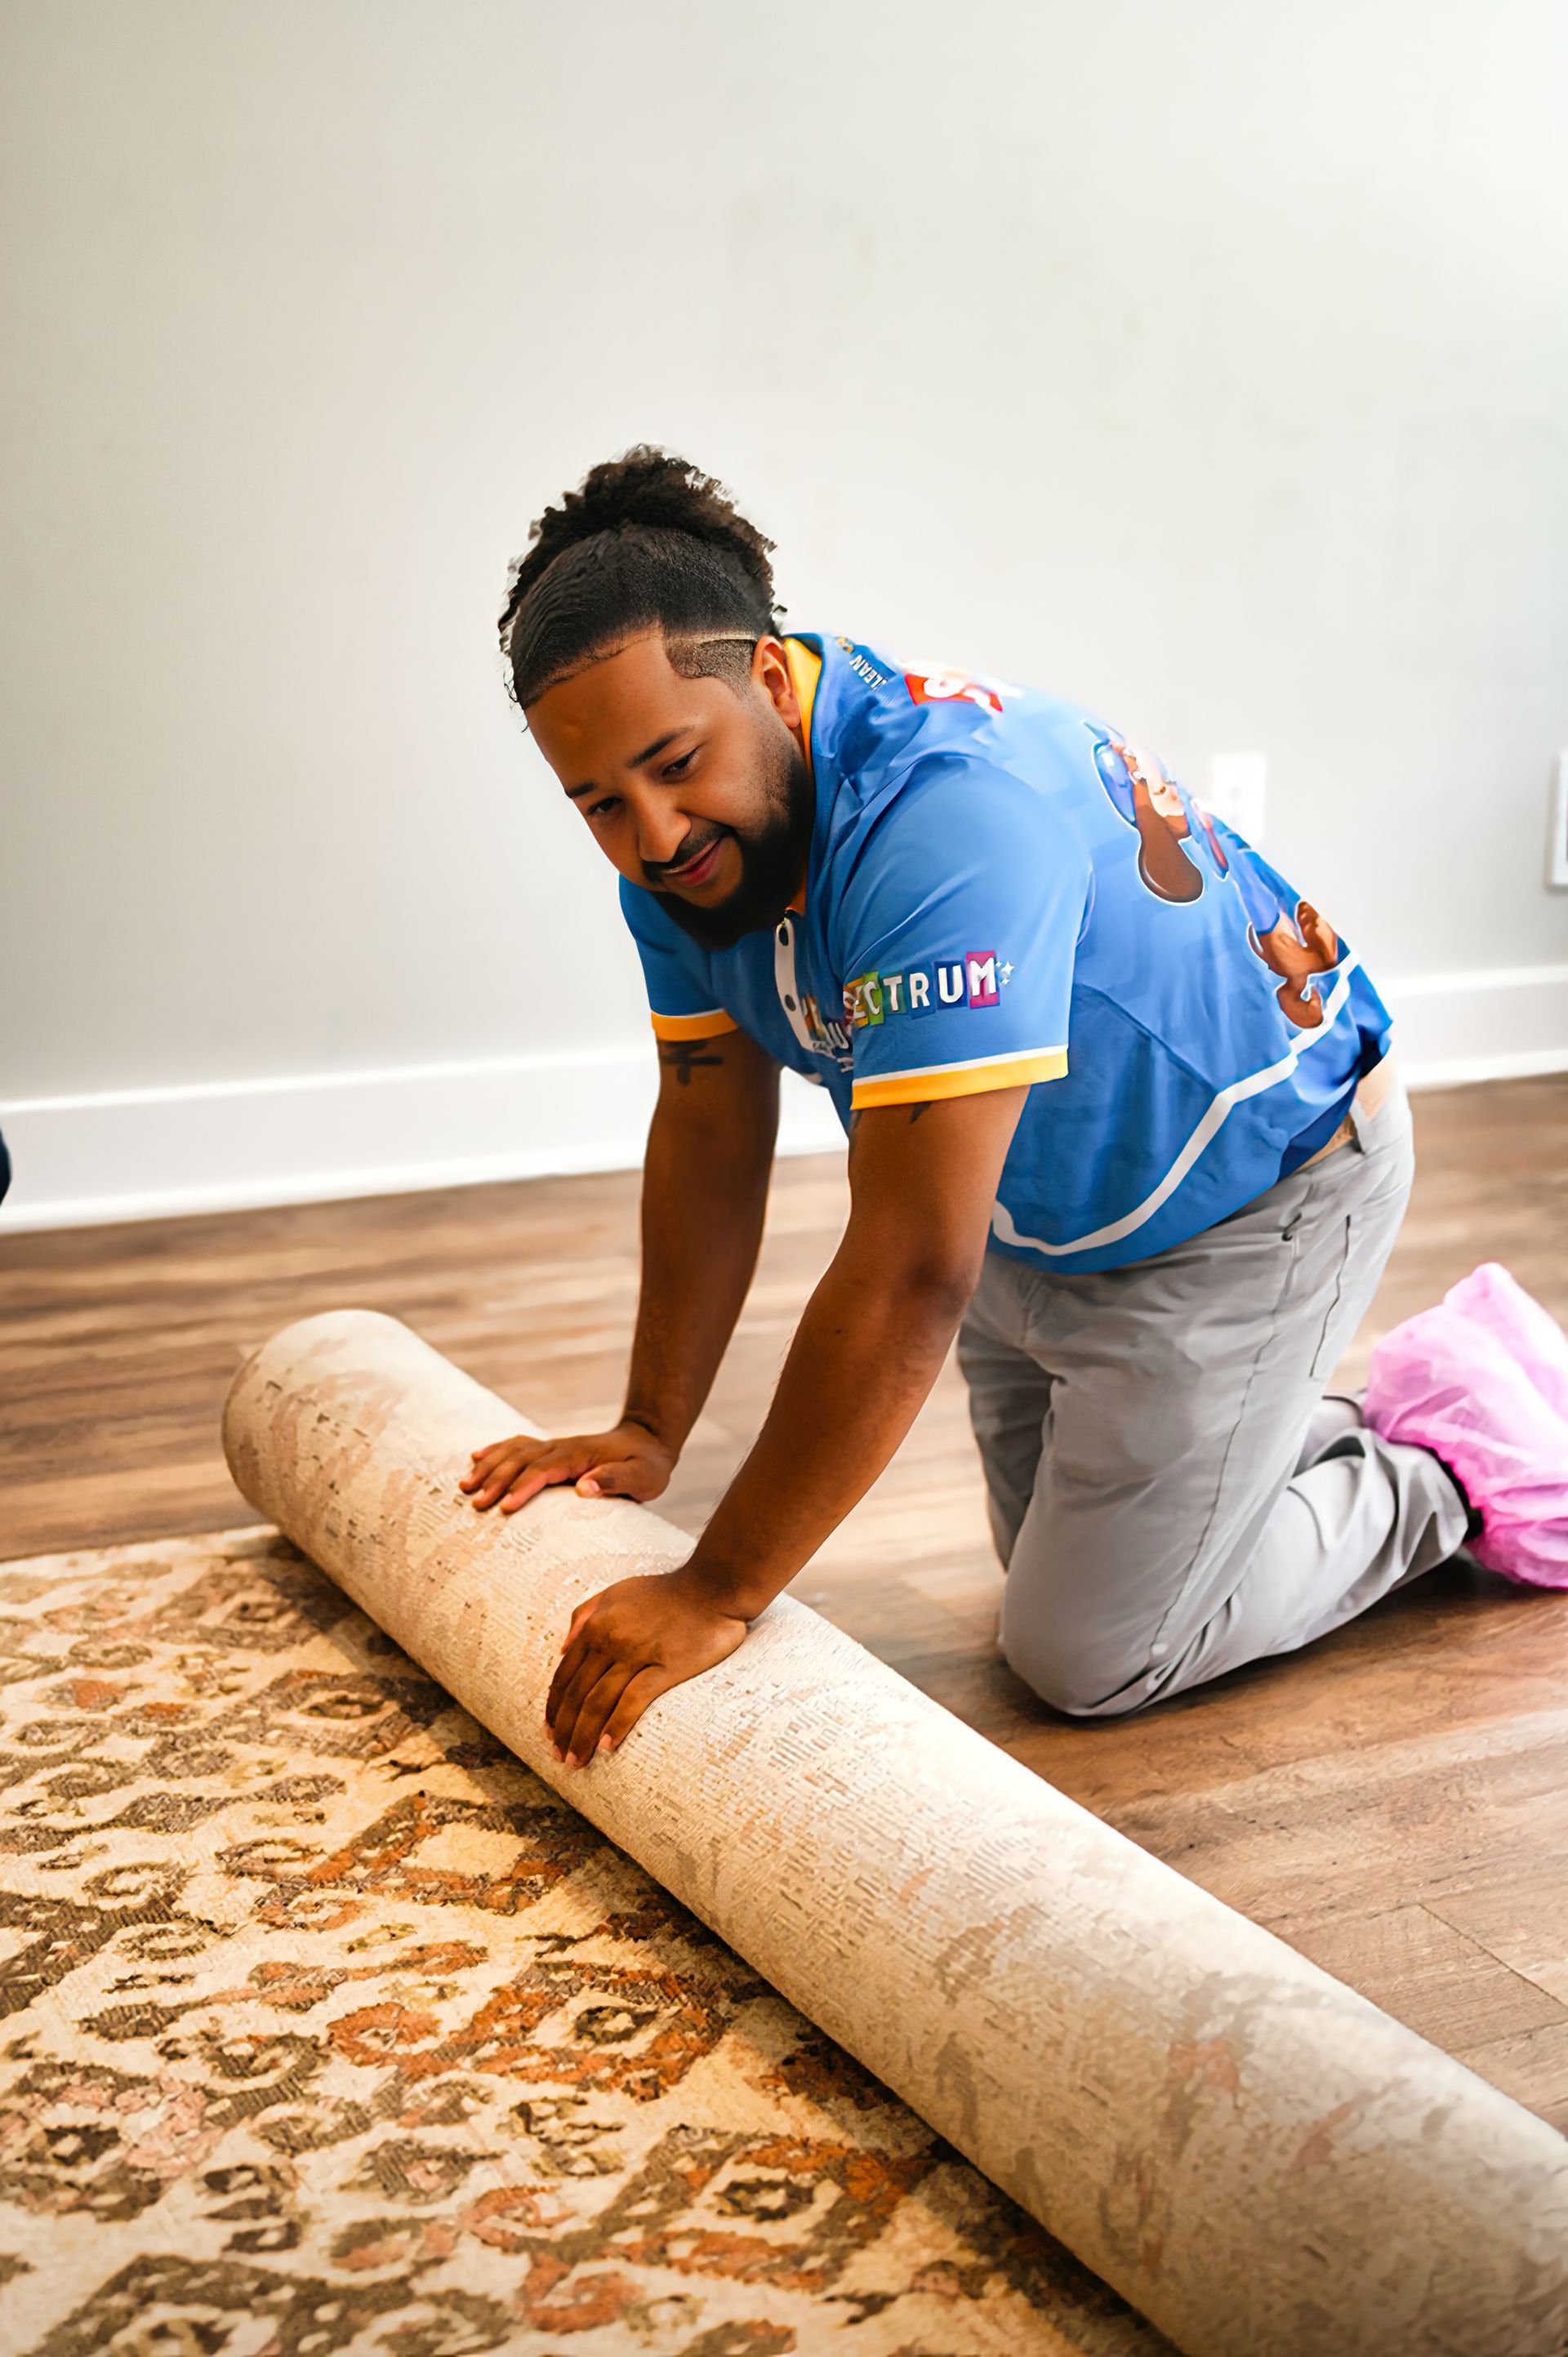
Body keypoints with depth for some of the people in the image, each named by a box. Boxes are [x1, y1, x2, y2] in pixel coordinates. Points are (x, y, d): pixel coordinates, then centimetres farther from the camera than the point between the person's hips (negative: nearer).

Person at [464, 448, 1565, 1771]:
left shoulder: (948, 814, -41)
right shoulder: (684, 841, -13)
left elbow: (913, 1272, -42)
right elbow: (711, 1139, -2)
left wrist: (720, 1593, -38)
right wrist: (650, 1432, -5)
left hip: (1258, 1197, -8)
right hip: (1039, 1211, 8)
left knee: (1088, 1660, -2)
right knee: (1060, 1569, 21)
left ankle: (1446, 1481, 16)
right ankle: (1345, 1430, 38)